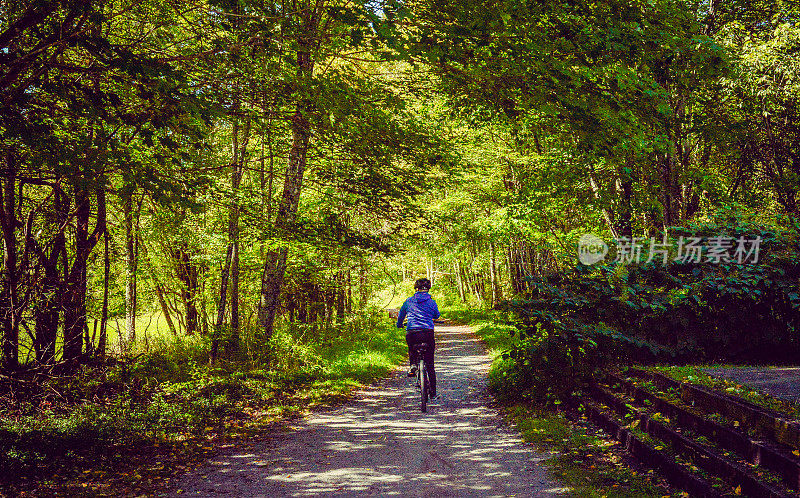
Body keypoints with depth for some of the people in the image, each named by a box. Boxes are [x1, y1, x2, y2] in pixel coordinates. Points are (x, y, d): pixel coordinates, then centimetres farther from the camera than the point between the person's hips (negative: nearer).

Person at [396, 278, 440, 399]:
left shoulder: (409, 301, 9)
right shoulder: (431, 302, 6)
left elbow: (400, 315, 23)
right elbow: (437, 315, 24)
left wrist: (399, 325, 45)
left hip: (411, 334, 1)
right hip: (428, 333, 0)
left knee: (412, 349, 37)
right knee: (430, 365, 11)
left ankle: (413, 365, 11)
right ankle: (433, 393, 12)